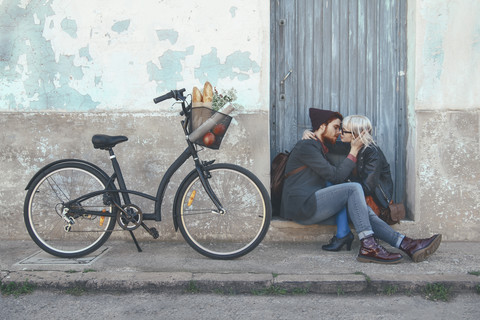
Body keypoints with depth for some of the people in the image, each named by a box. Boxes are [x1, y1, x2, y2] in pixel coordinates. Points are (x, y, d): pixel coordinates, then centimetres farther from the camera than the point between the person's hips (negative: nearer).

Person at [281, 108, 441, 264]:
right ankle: (368, 247, -27)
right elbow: (336, 176, -12)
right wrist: (354, 150, -4)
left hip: (313, 207, 9)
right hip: (301, 206, -9)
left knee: (362, 210, -8)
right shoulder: (306, 147, -7)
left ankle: (407, 244, -18)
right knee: (353, 188, -21)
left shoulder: (319, 149, 26)